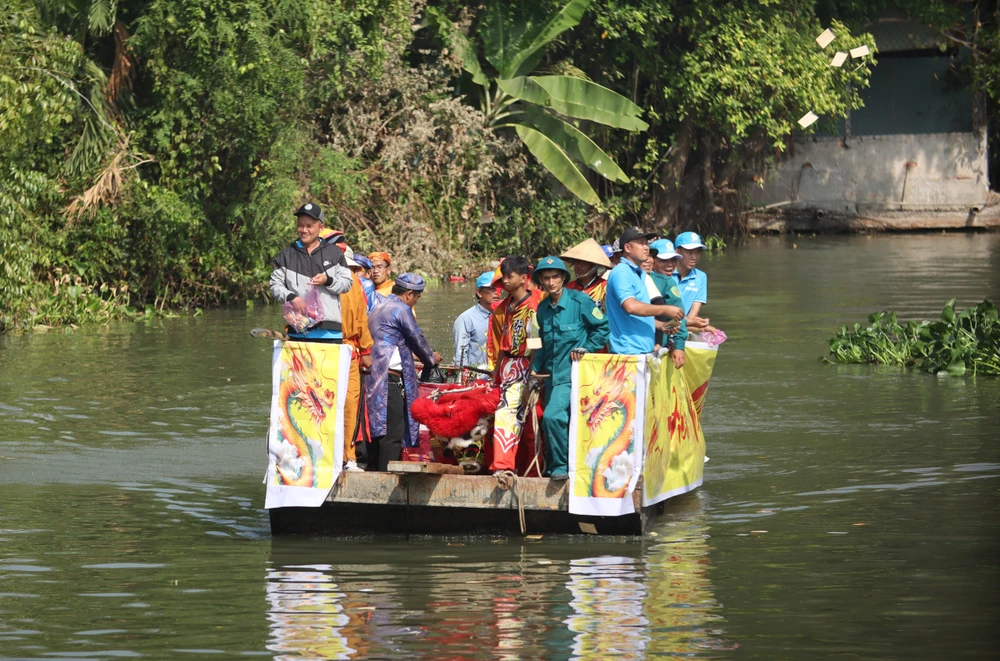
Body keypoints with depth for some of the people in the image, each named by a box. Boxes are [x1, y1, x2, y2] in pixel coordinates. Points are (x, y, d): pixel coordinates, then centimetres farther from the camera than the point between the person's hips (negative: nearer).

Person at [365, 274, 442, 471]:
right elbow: (417, 338, -2)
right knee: (393, 432, -11)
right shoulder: (401, 309, -7)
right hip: (391, 379, -10)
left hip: (374, 379, 10)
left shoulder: (378, 309, 22)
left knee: (377, 429, 12)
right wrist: (431, 358, 17)